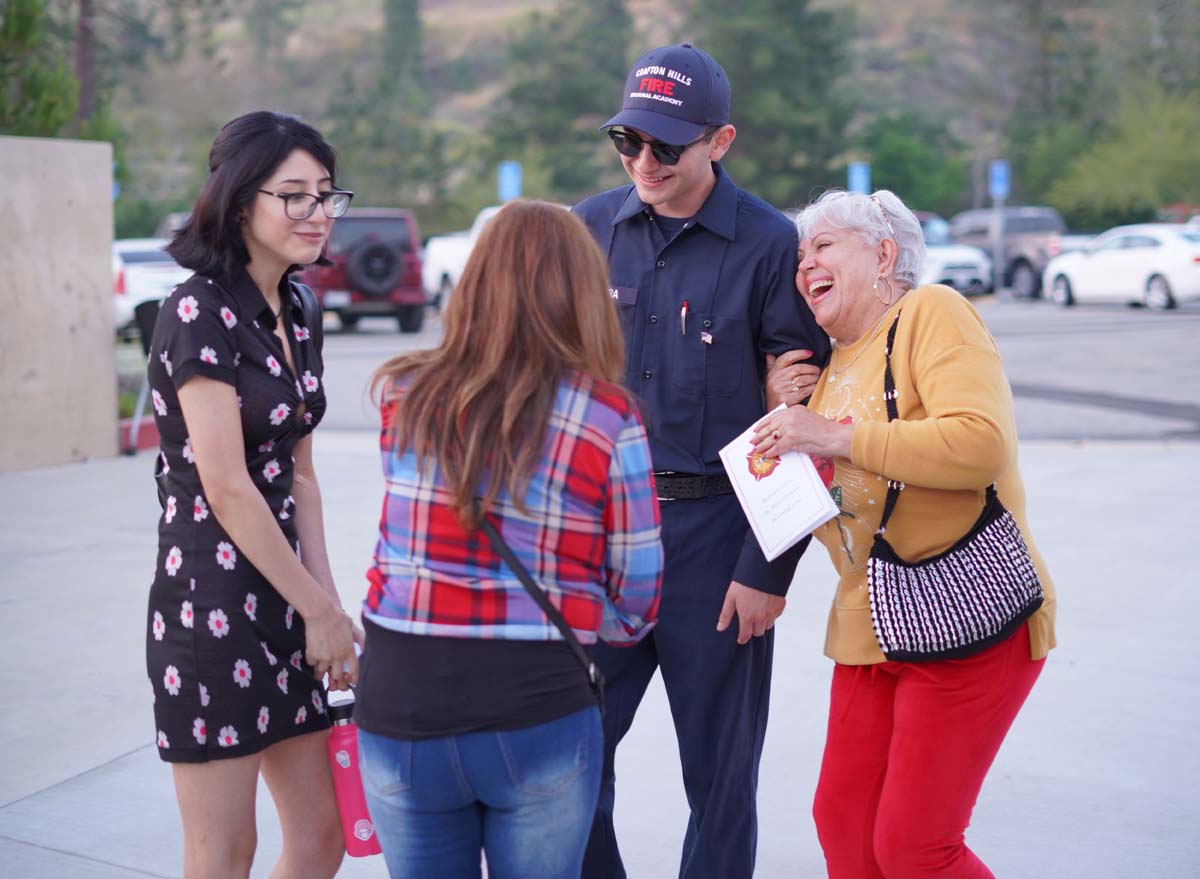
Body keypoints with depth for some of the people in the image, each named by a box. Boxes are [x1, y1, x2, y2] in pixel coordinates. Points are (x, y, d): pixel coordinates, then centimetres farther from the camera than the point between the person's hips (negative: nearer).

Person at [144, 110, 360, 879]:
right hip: (212, 596, -8)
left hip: (280, 597, 8)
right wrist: (319, 609, -9)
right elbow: (227, 489, -17)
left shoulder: (294, 313, 11)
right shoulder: (200, 312, -15)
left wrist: (326, 598, 6)